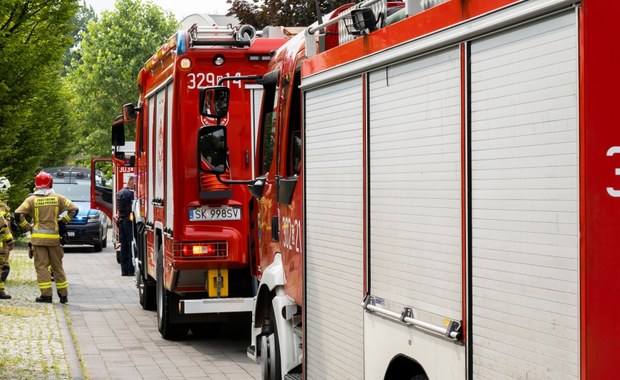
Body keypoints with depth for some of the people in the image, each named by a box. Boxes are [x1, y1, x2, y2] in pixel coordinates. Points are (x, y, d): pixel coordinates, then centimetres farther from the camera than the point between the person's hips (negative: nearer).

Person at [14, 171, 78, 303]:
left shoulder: (32, 200, -2)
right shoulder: (58, 198, 2)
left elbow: (18, 215, -9)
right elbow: (74, 209, 2)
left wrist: (27, 227, 3)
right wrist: (63, 220, 10)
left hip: (38, 238, -2)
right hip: (54, 237, 2)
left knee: (41, 266, 1)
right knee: (57, 266, 11)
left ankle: (46, 294, -6)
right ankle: (63, 294, 14)